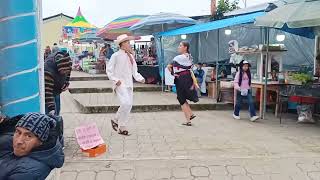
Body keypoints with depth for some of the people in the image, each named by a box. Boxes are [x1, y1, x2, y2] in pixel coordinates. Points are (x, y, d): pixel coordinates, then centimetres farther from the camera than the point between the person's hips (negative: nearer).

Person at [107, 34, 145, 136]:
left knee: (129, 105, 5)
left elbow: (134, 71, 20)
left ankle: (122, 128, 17)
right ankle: (116, 120, 2)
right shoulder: (116, 56, -5)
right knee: (126, 103, -21)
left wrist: (140, 78, 5)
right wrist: (115, 80, -14)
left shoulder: (131, 56, 15)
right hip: (120, 84, -7)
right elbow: (109, 70, -5)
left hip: (129, 84, 7)